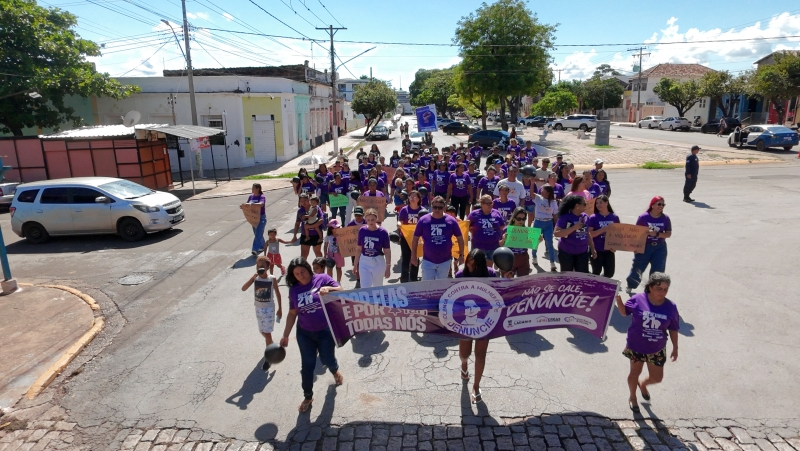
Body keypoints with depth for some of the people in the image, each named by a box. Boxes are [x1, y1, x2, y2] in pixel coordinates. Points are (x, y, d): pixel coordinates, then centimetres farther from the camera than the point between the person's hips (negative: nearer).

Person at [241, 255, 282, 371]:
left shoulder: (272, 279, -14)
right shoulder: (255, 278, -9)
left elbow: (277, 294, -4)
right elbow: (243, 289, -22)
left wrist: (280, 308, 0)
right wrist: (254, 276, -30)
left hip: (269, 309, -4)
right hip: (259, 308, 4)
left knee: (267, 333, -4)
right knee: (263, 332, 19)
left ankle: (267, 358, 7)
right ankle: (271, 346, 47)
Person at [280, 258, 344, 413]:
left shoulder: (322, 279, -11)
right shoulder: (294, 290, -1)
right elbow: (292, 314, 6)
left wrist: (328, 288, -34)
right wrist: (285, 335, 6)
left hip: (325, 331, -2)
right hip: (304, 333, 2)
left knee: (327, 360, 12)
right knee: (307, 365, 7)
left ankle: (335, 371, 49)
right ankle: (308, 396, 28)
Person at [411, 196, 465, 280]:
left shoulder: (451, 221, -5)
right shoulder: (423, 220, -7)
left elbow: (460, 238, 5)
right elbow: (415, 238, 1)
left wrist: (461, 255, 4)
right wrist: (413, 256, 0)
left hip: (445, 261, 1)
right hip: (428, 261, -1)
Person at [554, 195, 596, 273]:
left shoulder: (585, 217, 3)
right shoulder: (565, 217, -14)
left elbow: (587, 234, 15)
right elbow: (556, 233, -21)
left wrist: (592, 249, 13)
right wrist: (574, 227, -25)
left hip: (582, 252, 5)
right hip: (566, 252, -5)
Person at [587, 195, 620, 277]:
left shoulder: (614, 217, 1)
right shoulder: (593, 218, -8)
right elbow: (590, 234, -13)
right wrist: (603, 229, -23)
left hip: (609, 250, 3)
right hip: (596, 250, -3)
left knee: (609, 273, 10)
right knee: (596, 272, 4)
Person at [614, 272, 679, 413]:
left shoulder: (670, 307, -12)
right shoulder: (638, 300, -19)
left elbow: (673, 329, 0)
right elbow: (624, 312, -3)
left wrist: (675, 348, 5)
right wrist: (618, 299, -19)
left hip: (657, 349, 2)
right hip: (636, 346, -2)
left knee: (657, 377, 15)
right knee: (635, 372, 17)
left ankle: (642, 384, 50)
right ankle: (632, 397, 44)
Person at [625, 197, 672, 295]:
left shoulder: (665, 218, -4)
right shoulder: (643, 217, -12)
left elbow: (669, 234, -2)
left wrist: (657, 234, -19)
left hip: (660, 247, 2)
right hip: (644, 246, -2)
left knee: (657, 271, 6)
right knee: (637, 267, 9)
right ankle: (630, 286, 31)